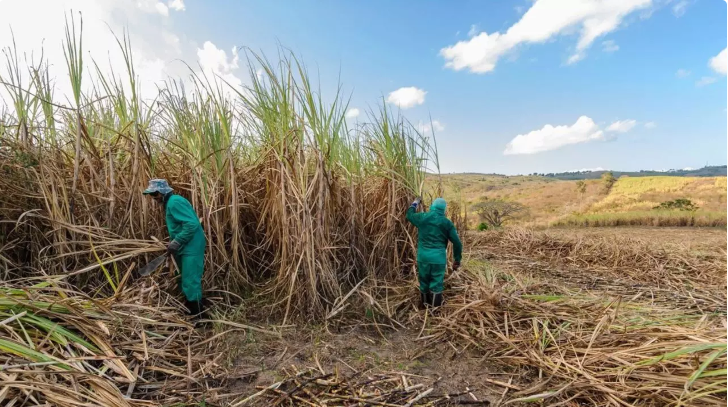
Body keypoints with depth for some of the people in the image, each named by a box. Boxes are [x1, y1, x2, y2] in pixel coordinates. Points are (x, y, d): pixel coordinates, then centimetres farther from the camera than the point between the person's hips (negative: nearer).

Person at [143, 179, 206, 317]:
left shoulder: (175, 202, -17)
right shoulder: (169, 203, 15)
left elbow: (192, 224, -27)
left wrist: (176, 242, -21)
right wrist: (173, 242, 14)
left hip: (191, 248, -11)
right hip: (184, 248, 11)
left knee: (191, 281, -4)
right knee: (187, 280, 22)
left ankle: (196, 315, 8)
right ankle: (188, 309, 38)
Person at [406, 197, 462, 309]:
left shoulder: (422, 217, 0)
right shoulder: (447, 223, -1)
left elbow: (409, 215, 22)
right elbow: (457, 243, -2)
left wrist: (415, 203, 36)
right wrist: (457, 260, 8)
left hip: (423, 256, 2)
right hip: (439, 257, -2)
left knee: (424, 282, 18)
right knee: (436, 284, 9)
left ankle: (425, 305, 35)